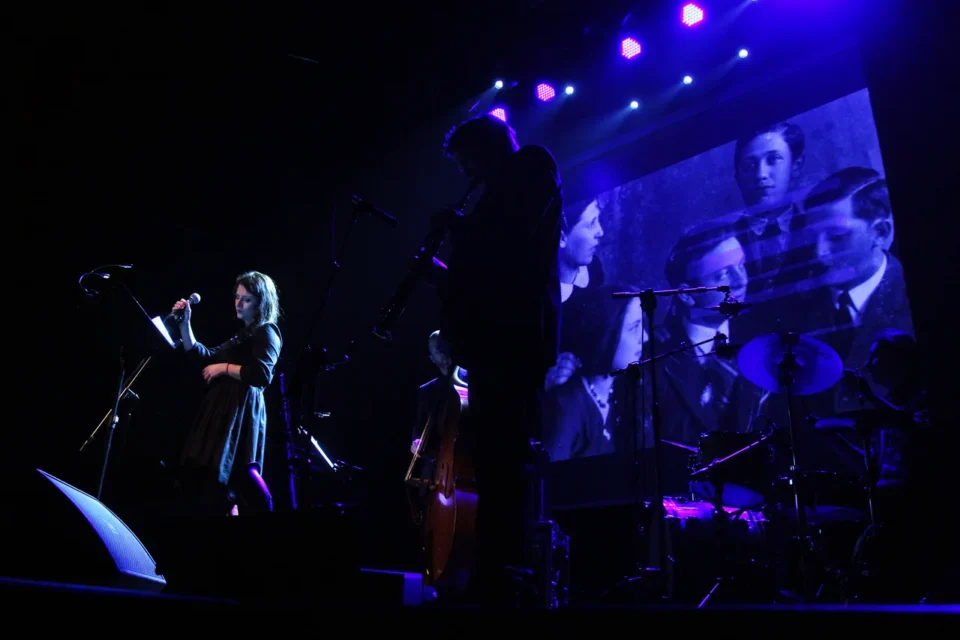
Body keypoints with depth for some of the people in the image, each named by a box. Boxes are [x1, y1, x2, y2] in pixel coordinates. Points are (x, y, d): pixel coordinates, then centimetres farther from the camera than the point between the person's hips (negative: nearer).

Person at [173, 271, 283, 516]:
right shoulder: (243, 335, 24)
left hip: (242, 411, -9)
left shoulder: (266, 332, -3)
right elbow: (203, 355, 21)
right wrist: (185, 323, 13)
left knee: (240, 476, -17)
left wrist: (224, 368, -11)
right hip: (224, 409, 9)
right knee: (212, 478, 7)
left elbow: (263, 375, -18)